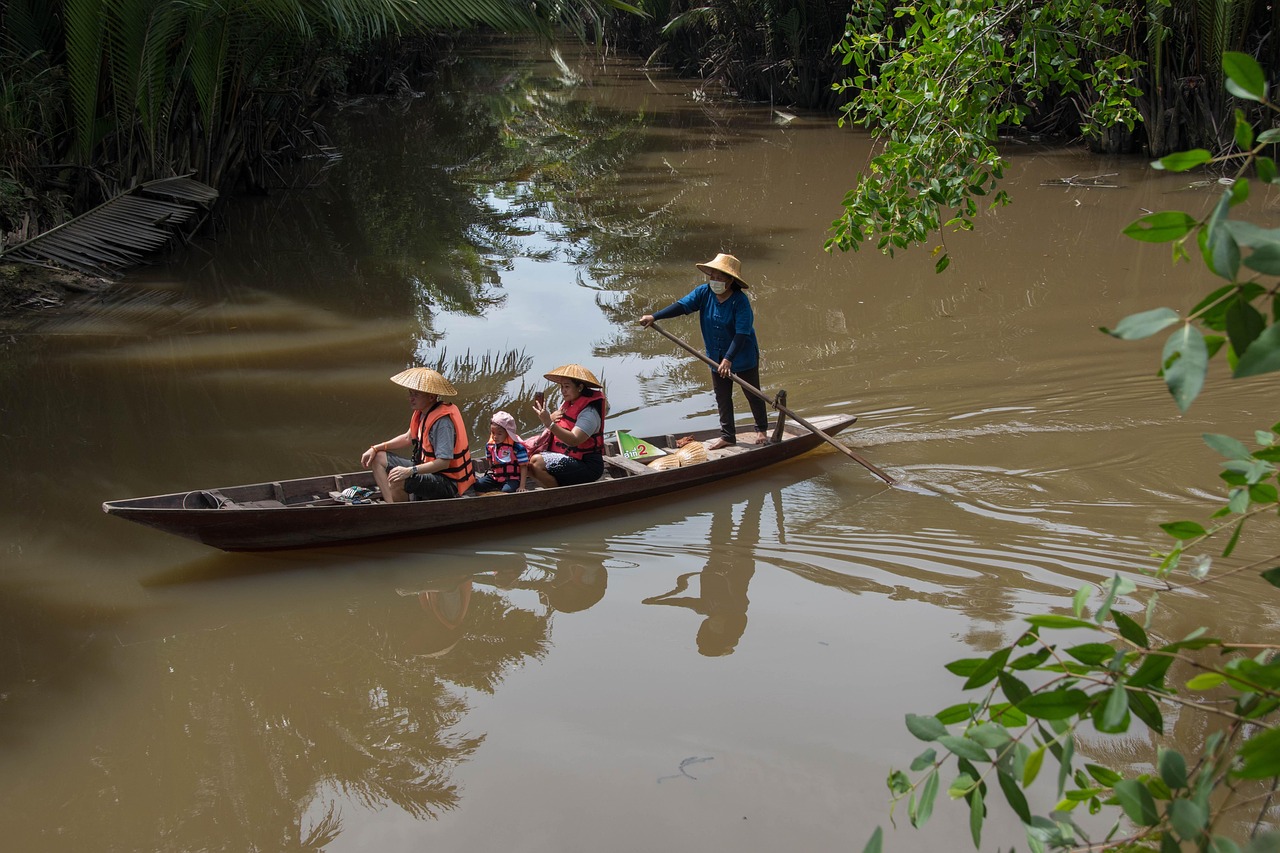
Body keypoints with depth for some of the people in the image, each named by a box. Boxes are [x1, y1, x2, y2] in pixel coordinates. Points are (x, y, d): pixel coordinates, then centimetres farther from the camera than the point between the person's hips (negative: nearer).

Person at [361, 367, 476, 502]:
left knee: (397, 481, -35)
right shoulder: (422, 412, 4)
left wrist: (410, 471, -35)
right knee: (378, 458, 12)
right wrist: (375, 449, 13)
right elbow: (409, 438, 20)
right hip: (427, 468, 11)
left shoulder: (442, 421, -25)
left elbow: (444, 462, -30)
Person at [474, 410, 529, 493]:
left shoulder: (517, 447, -17)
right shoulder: (490, 445, 0)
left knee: (507, 490, -35)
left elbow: (523, 466, -13)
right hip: (495, 477, 5)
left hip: (512, 479, -5)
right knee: (477, 485, -14)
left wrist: (522, 486, -16)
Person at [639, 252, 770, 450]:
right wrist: (654, 316, -30)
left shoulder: (740, 301, -25)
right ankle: (727, 435, 22)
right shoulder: (704, 292, -10)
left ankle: (762, 429, 31)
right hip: (717, 355, 5)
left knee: (752, 393, 11)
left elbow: (742, 332, -30)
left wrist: (729, 359, -38)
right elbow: (682, 306, -17)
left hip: (743, 355, -5)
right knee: (722, 396, 11)